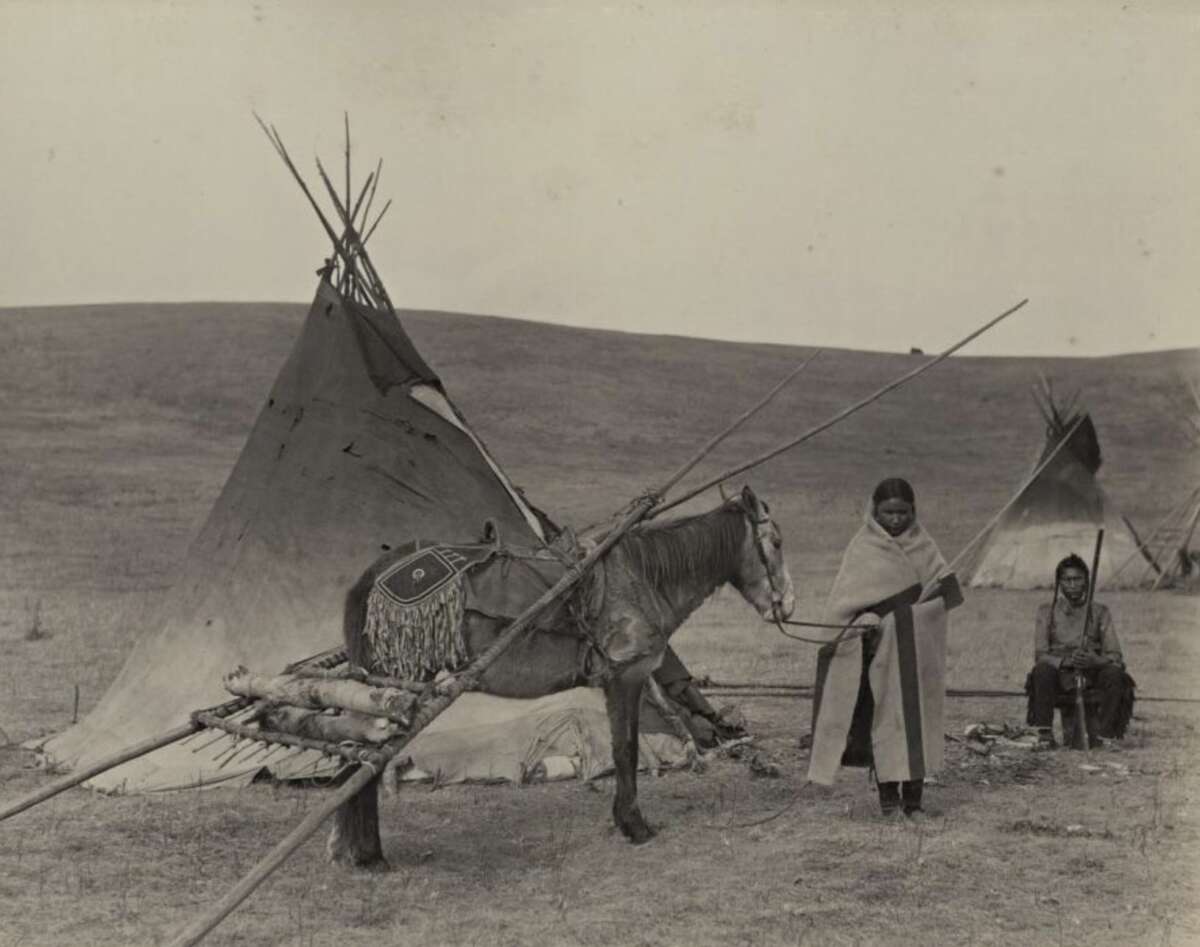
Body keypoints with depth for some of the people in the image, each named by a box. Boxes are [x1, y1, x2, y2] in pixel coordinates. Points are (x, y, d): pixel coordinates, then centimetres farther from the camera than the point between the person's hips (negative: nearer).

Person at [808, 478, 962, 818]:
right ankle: (888, 793, 5)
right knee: (884, 717, -2)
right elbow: (844, 599, -3)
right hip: (879, 649, -2)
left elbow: (944, 592, 9)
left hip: (916, 651, 3)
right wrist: (864, 620, -20)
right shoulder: (863, 547, 0)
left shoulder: (923, 547, 9)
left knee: (918, 717, 3)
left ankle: (913, 796, 9)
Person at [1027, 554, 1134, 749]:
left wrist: (1096, 660, -23)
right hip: (1060, 677, -1)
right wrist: (1065, 661, -23)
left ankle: (1106, 734, -26)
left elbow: (1115, 656, 0)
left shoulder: (1100, 612, 7)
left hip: (1092, 676, 1)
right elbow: (1040, 655, -3)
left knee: (1114, 673, -30)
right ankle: (1044, 733, -30)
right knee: (1042, 669, -33)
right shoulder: (1047, 610, 6)